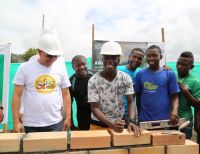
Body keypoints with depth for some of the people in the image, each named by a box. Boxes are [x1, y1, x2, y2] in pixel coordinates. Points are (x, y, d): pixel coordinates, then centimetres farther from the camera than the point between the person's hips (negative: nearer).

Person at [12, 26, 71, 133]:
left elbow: (66, 95, 5)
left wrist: (68, 118, 2)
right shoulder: (25, 68, -5)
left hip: (55, 123, 1)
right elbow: (17, 95, -3)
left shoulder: (61, 69, 0)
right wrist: (16, 122, -5)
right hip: (31, 125, -1)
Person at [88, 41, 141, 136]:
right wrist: (112, 125, -27)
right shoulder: (93, 81, -15)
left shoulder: (126, 78, -8)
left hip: (118, 124, 2)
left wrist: (131, 121, -23)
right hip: (98, 125, -1)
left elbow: (130, 102, -6)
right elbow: (95, 108, -15)